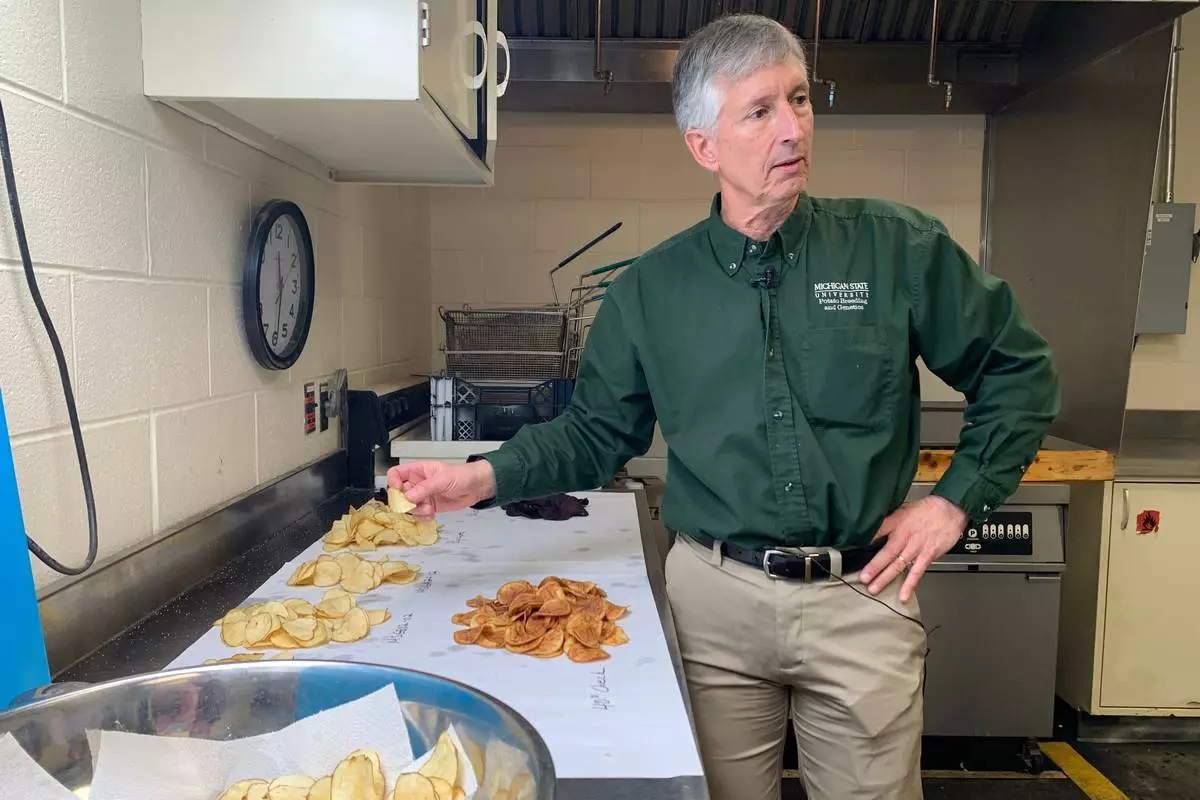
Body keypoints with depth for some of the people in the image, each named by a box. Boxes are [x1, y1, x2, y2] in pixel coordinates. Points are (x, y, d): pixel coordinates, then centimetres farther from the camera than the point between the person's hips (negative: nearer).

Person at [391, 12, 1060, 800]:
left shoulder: (899, 247, -4)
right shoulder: (652, 289, -1)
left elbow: (1022, 370, 5)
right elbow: (597, 431, 6)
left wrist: (956, 499, -2)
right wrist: (486, 477, -7)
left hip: (861, 598, 0)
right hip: (714, 596, 1)